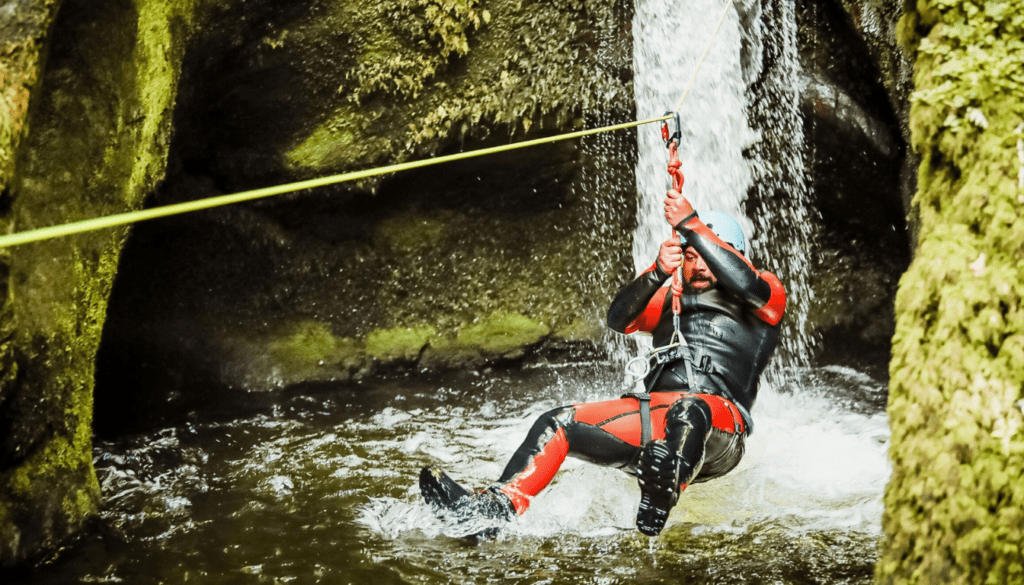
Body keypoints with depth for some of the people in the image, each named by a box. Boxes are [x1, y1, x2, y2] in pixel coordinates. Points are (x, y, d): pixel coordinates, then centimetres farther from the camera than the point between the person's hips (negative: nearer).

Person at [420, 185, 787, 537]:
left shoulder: (766, 294, 11)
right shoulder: (670, 300, 24)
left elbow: (746, 284, -15)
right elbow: (619, 318, 4)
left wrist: (691, 225, -15)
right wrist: (658, 273, -13)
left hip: (717, 434, -5)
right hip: (657, 416, 5)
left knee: (690, 409, -39)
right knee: (557, 425, -5)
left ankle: (658, 506, -58)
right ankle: (496, 507, -18)